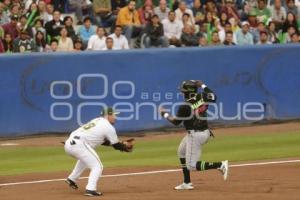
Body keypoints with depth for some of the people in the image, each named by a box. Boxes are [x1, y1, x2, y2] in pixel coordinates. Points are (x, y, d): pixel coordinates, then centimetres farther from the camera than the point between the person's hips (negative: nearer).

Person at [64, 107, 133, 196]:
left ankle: (72, 179, 36)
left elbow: (103, 141, 33)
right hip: (79, 145, -9)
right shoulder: (109, 127, 1)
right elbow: (116, 145, 8)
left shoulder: (97, 121, 26)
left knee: (85, 157, 37)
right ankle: (90, 189, -19)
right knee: (97, 167, -2)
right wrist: (125, 147, 27)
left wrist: (121, 144, 32)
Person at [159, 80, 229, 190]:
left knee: (191, 165, -3)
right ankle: (186, 183, 30)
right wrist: (202, 86, 23)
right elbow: (213, 97, 19)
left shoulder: (185, 107, -20)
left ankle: (220, 165, -17)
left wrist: (165, 114, 10)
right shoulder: (202, 97, -3)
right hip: (205, 132, 9)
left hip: (195, 135, -9)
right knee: (181, 152, 28)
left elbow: (175, 121, -7)